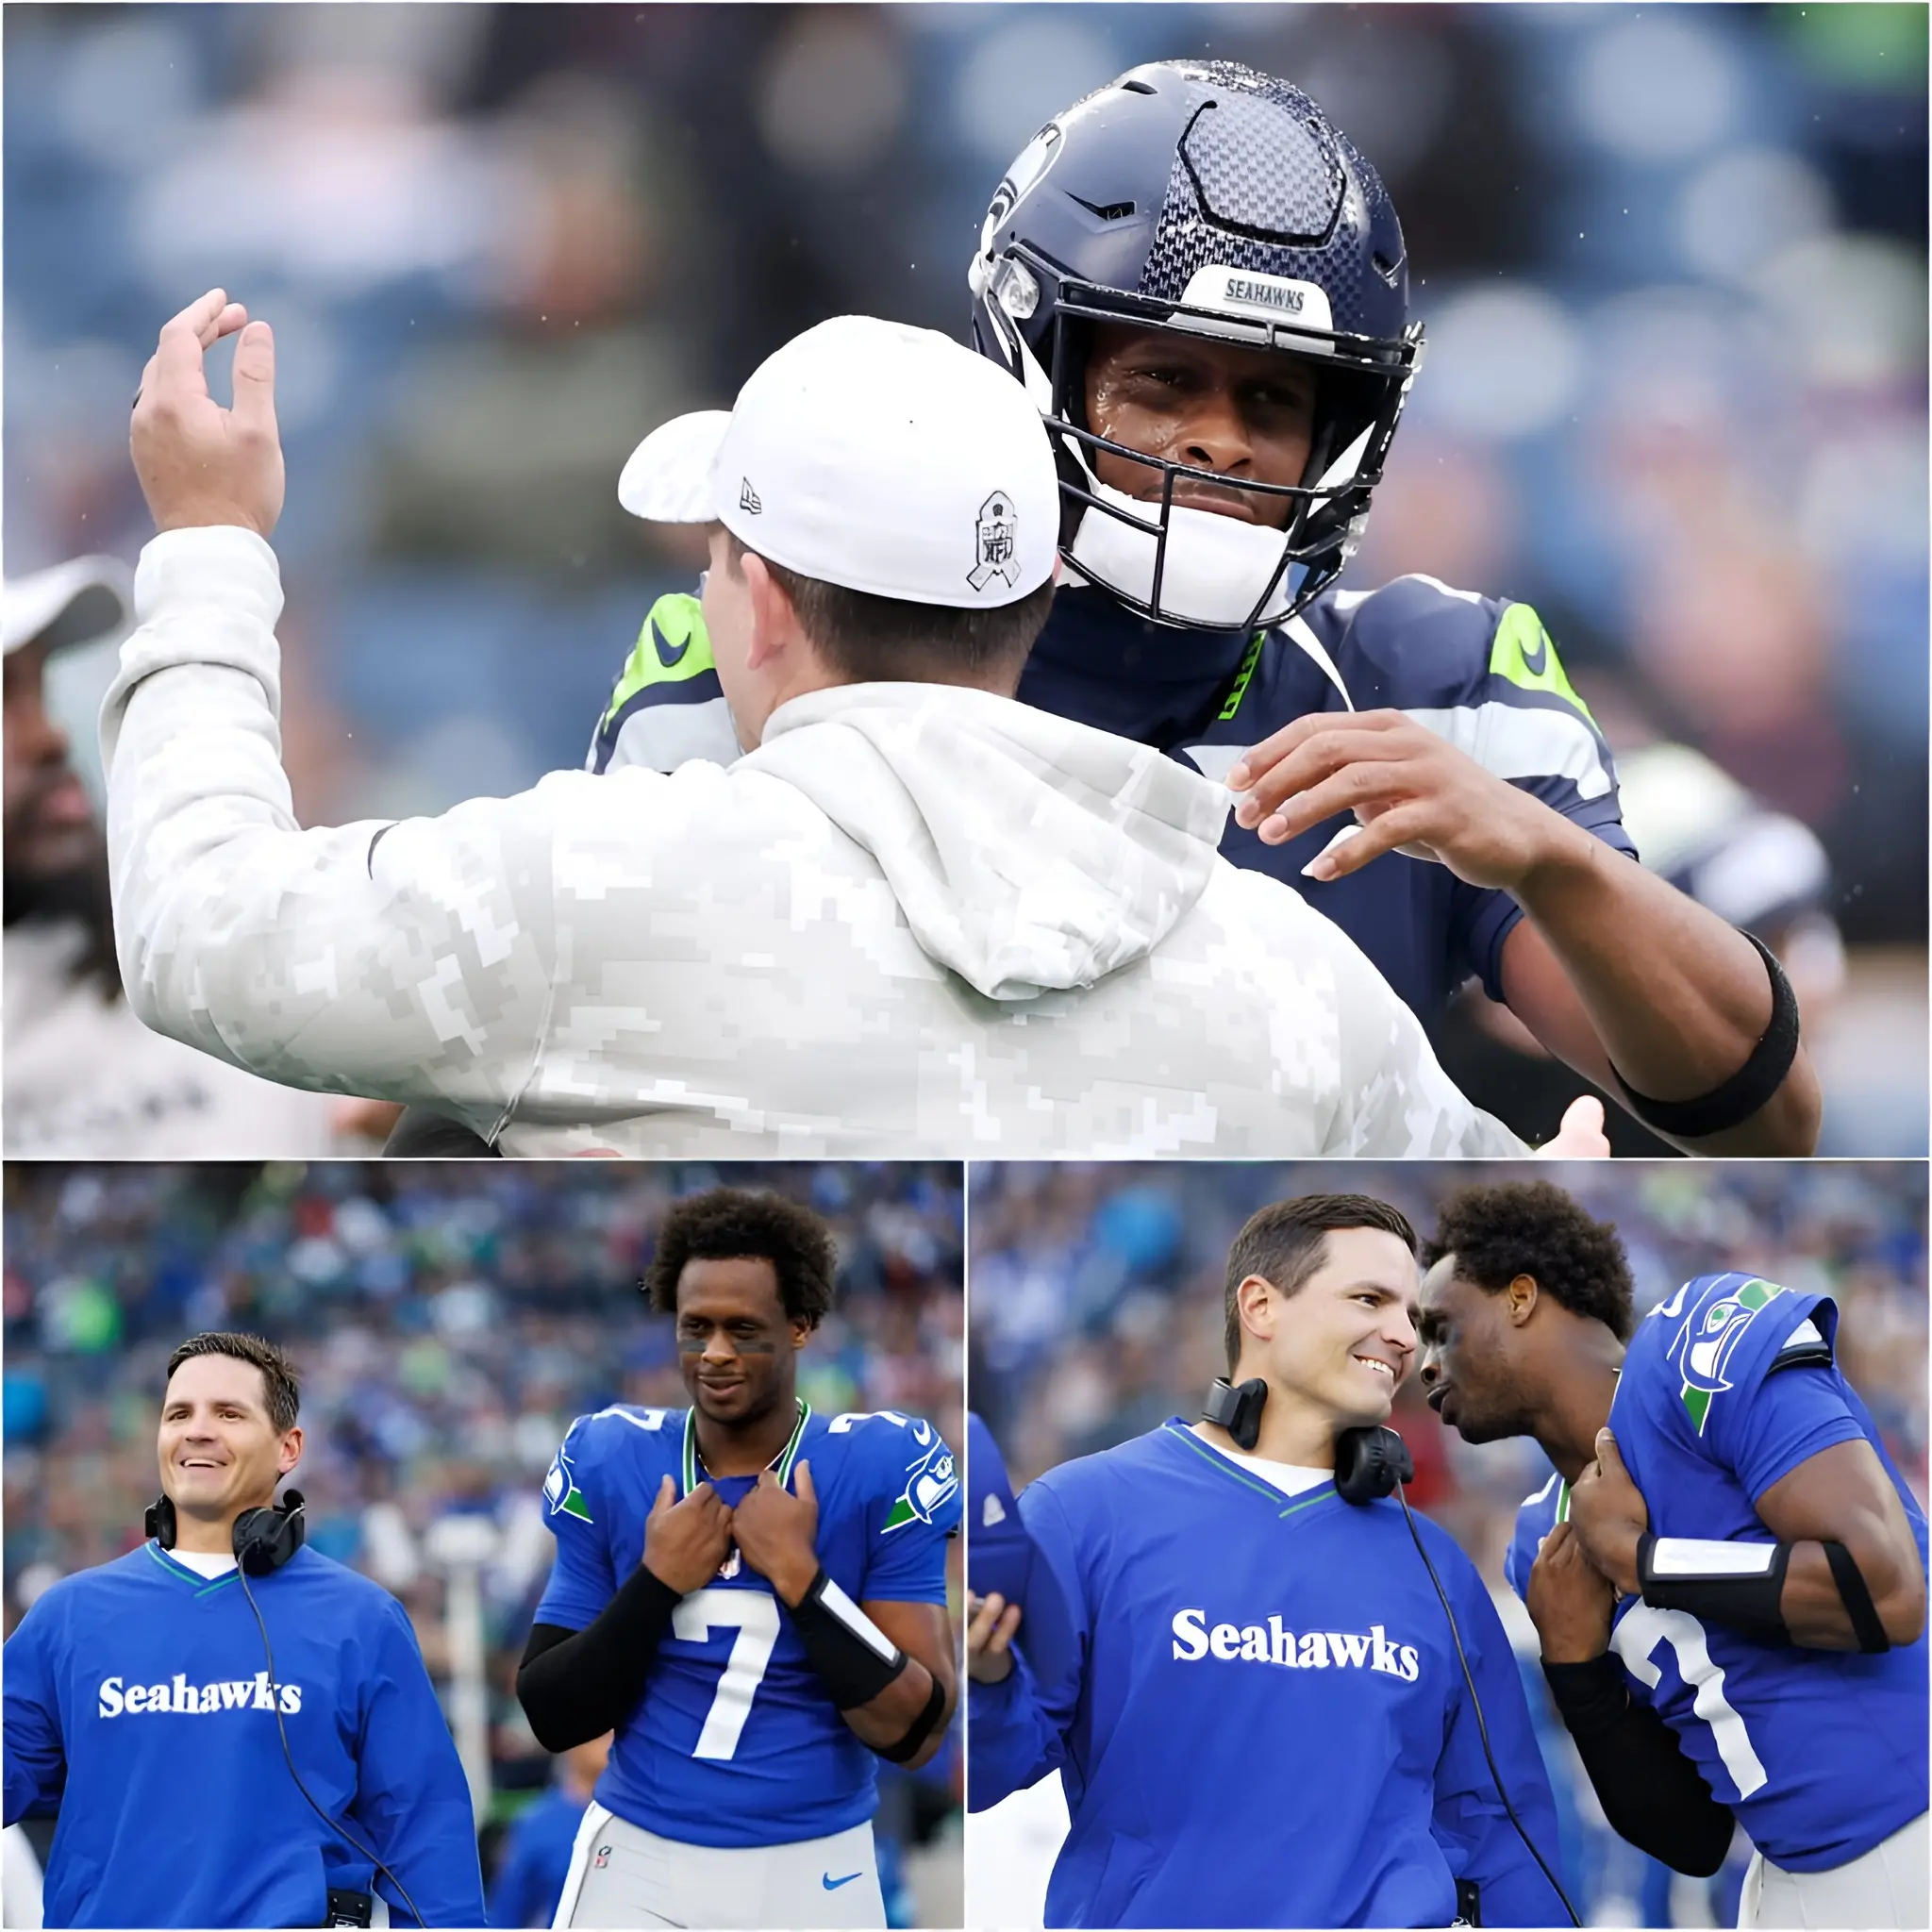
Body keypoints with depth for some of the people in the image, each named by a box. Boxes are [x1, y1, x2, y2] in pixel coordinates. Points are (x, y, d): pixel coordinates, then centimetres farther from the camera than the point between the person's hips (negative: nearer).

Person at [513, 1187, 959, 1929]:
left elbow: (915, 1734, -12)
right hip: (638, 1866, 1)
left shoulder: (879, 1469, -7)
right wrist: (657, 1582, -13)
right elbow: (550, 1718, -1)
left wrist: (798, 1572, -19)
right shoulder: (609, 1464, -1)